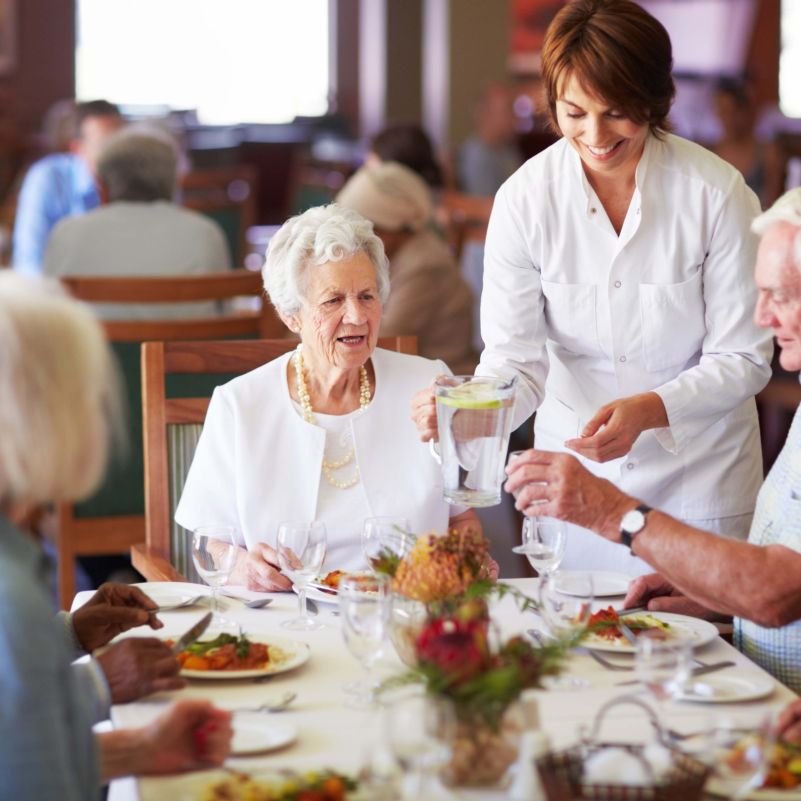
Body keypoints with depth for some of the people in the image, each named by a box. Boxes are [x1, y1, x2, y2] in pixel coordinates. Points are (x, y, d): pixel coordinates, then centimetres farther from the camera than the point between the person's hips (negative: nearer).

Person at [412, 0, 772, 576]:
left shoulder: (716, 193, -14)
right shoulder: (525, 198, -10)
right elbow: (515, 359, -9)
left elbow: (743, 359, -10)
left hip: (698, 480, -1)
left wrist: (648, 410, -27)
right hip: (574, 479, 1)